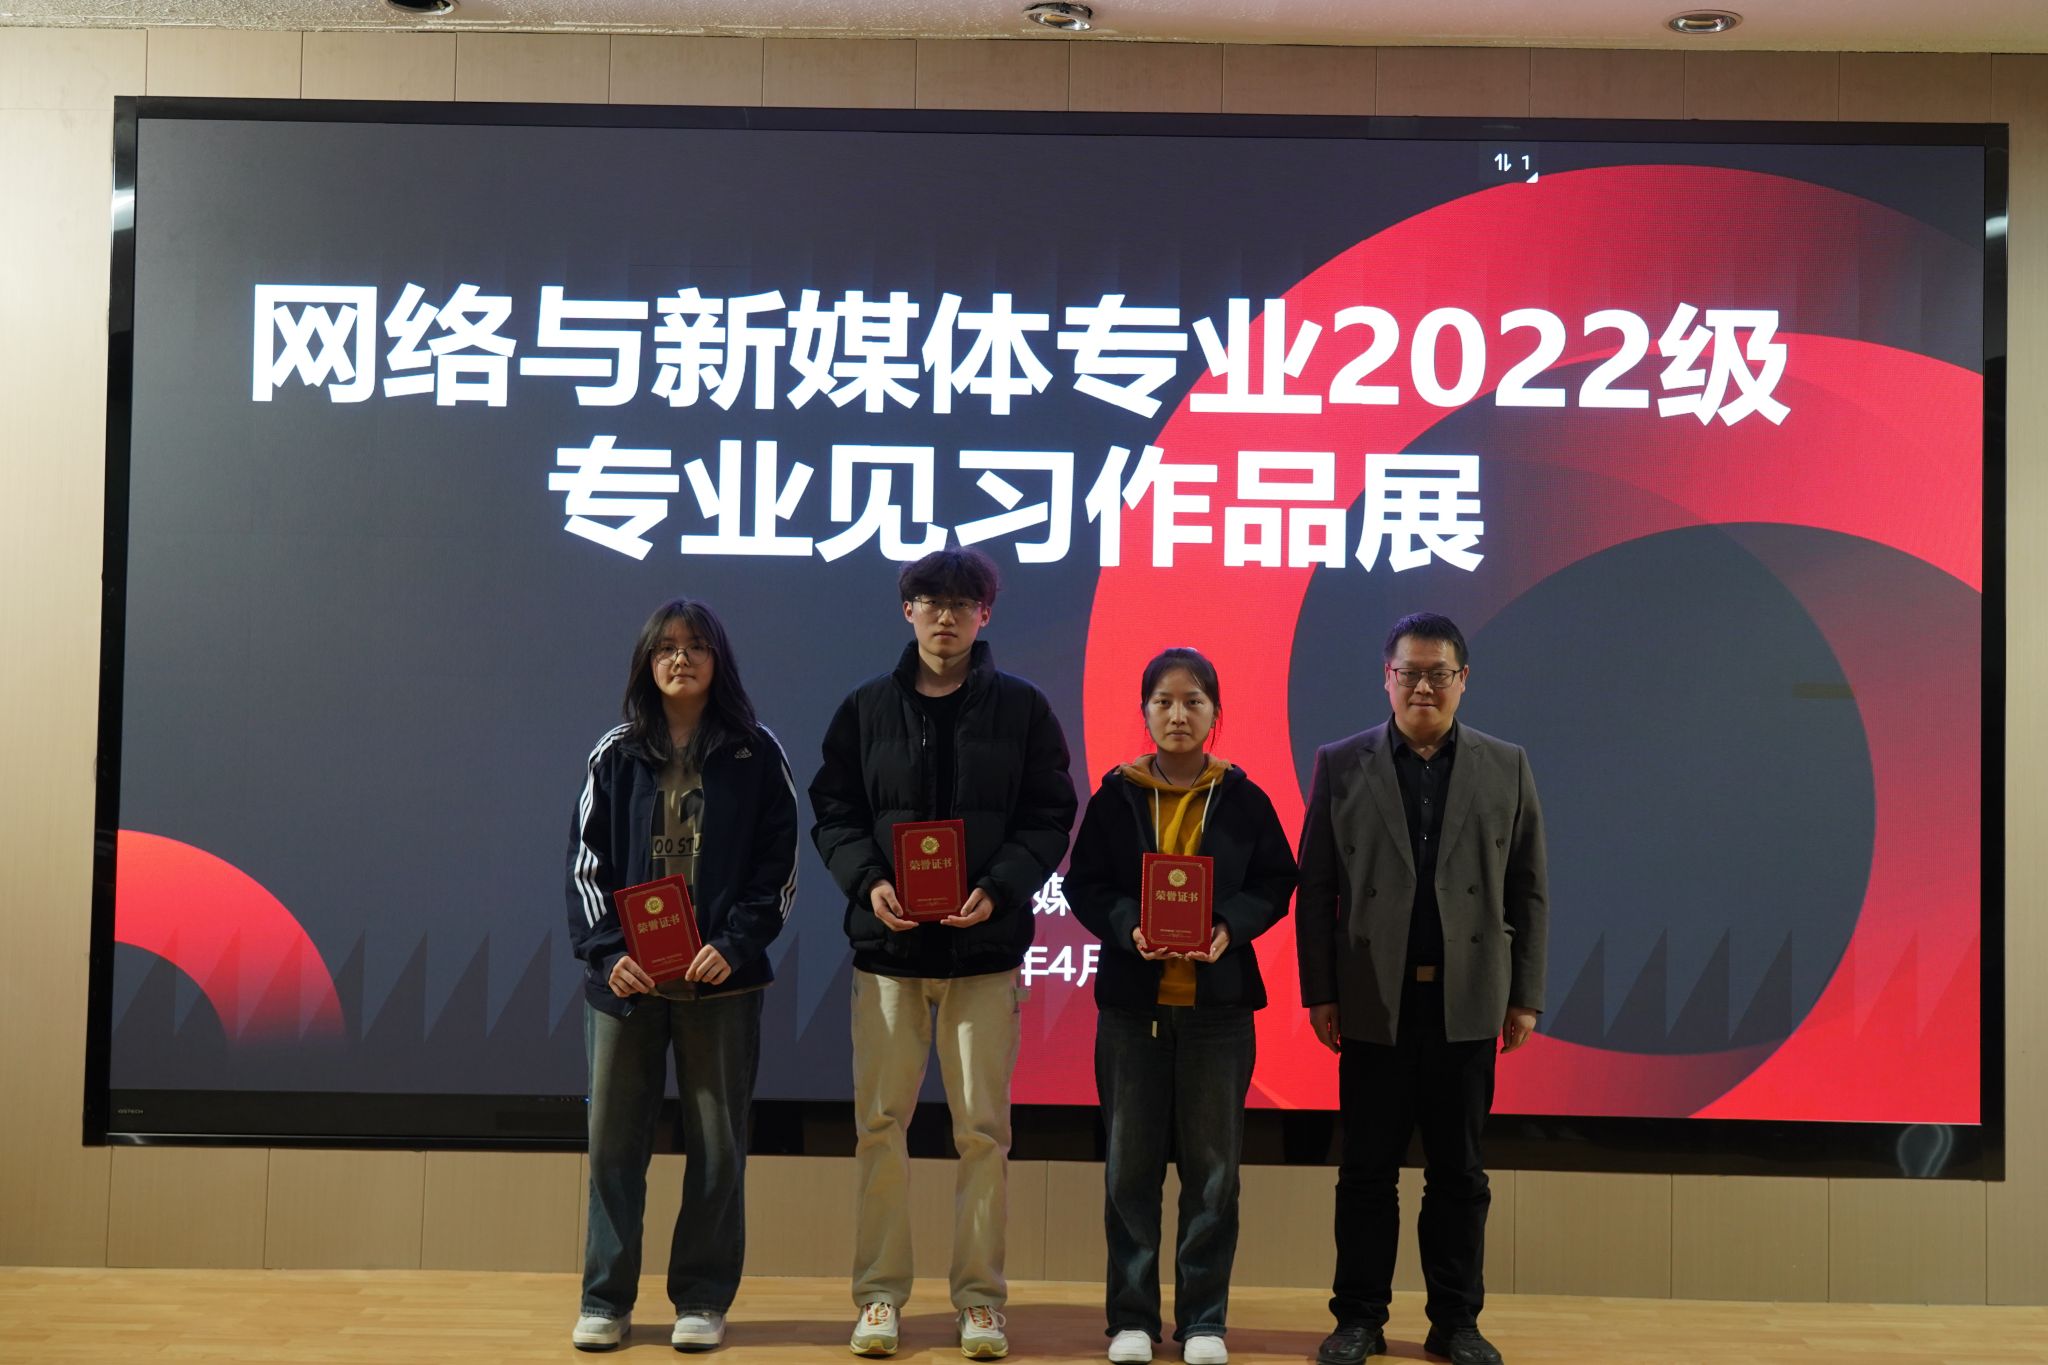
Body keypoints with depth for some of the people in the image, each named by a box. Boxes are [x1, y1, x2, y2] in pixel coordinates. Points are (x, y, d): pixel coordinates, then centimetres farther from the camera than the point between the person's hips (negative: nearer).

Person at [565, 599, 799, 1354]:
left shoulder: (756, 755, 2)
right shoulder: (616, 754, 6)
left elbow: (777, 866, 0)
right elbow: (586, 862, 4)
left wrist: (734, 946, -13)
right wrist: (607, 951, -9)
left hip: (722, 979, -1)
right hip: (626, 976, 1)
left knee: (717, 1143, 5)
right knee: (614, 1140, 5)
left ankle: (702, 1299, 15)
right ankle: (605, 1299, 15)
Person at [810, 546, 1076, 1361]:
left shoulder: (1021, 708, 4)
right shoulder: (866, 709, 8)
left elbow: (1049, 819, 1)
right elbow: (833, 812, 7)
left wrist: (998, 889, -14)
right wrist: (868, 879, -12)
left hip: (984, 949, -1)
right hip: (888, 946, 1)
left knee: (983, 1129, 3)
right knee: (880, 1123, 3)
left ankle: (980, 1297, 13)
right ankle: (879, 1293, 14)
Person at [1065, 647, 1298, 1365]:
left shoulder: (1243, 798, 2)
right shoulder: (1116, 795, 2)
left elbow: (1275, 881, 4)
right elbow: (1083, 883, 2)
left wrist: (1230, 928, -14)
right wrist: (1129, 927, -16)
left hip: (1218, 1001, 0)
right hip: (1131, 1000, 0)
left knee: (1212, 1164, 5)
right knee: (1131, 1162, 5)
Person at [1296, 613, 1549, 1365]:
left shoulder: (1506, 767, 6)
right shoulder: (1341, 765, 3)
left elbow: (1528, 892, 6)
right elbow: (1316, 889, 2)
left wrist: (1525, 997, 2)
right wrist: (1319, 993, -3)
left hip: (1466, 1003, 1)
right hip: (1374, 1002, -1)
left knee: (1459, 1171, 8)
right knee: (1367, 1169, 6)